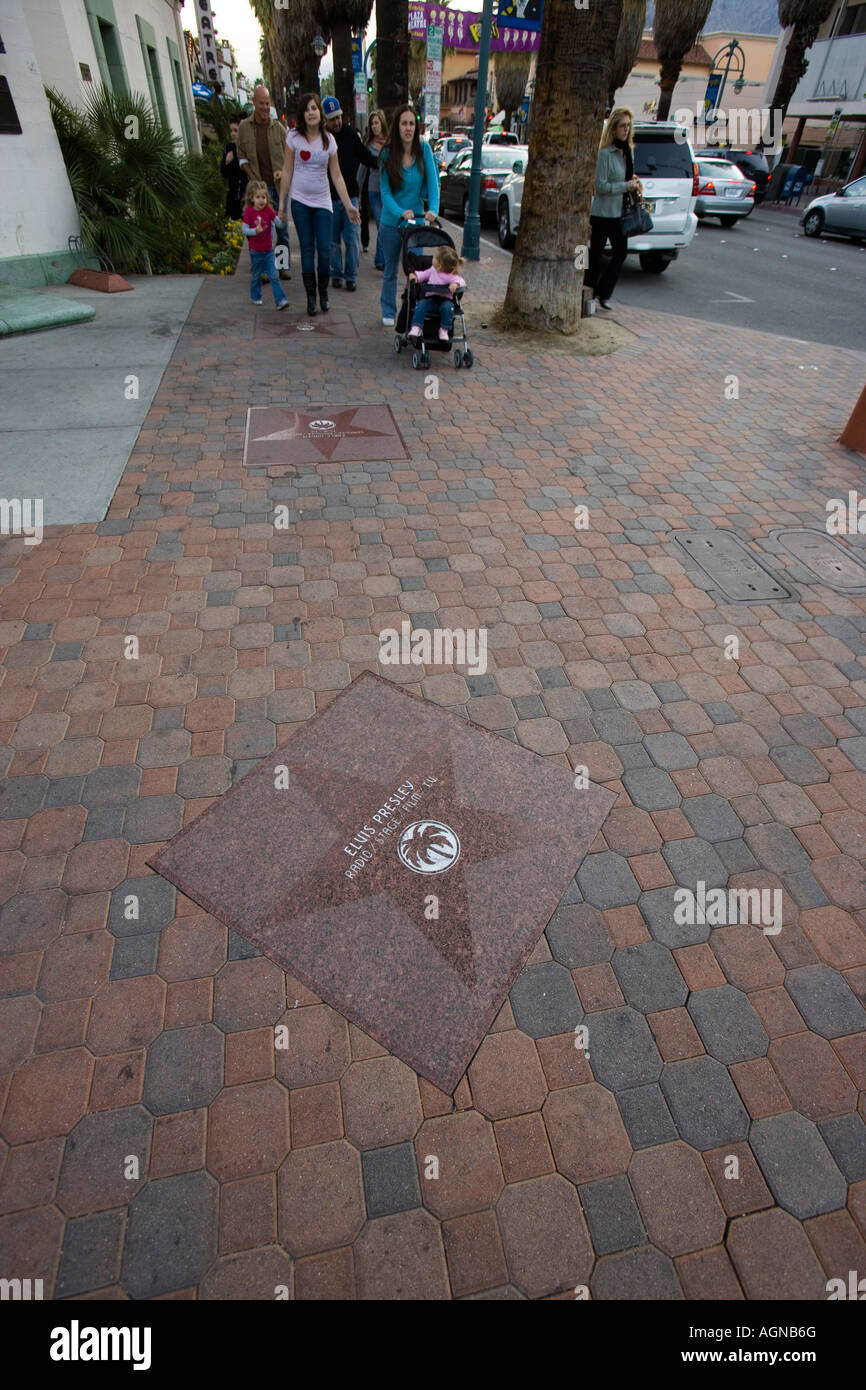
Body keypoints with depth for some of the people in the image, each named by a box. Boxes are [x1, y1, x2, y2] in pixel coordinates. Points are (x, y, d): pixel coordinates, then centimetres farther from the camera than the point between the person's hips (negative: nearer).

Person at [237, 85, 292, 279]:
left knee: (282, 225, 3)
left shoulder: (277, 127, 5)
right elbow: (242, 156, 7)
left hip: (278, 184, 1)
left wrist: (282, 171, -7)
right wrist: (253, 178, -4)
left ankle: (284, 265, 12)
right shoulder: (244, 127, 3)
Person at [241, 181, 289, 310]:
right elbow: (244, 229, -12)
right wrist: (255, 231, -29)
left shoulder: (268, 210, -3)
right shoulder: (249, 211, -10)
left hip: (269, 250, 1)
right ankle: (256, 298, 29)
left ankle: (280, 300, -4)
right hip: (256, 251, -1)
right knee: (256, 275, 12)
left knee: (274, 275, -4)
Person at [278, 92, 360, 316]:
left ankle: (323, 293, 12)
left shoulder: (329, 140, 4)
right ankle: (311, 297, 8)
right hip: (300, 201, -1)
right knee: (307, 249, 0)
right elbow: (287, 171, 3)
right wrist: (282, 202, 0)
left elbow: (336, 176, 6)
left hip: (323, 201, 1)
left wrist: (349, 205, 2)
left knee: (324, 249, -7)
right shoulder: (294, 137, -1)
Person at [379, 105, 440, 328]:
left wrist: (433, 209, -28)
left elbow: (433, 183, -10)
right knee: (391, 270, 10)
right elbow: (385, 192, -13)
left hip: (417, 221, 0)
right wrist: (401, 213, -30)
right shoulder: (387, 154, -8)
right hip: (391, 223, 0)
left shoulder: (424, 149, -5)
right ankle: (389, 312, 25)